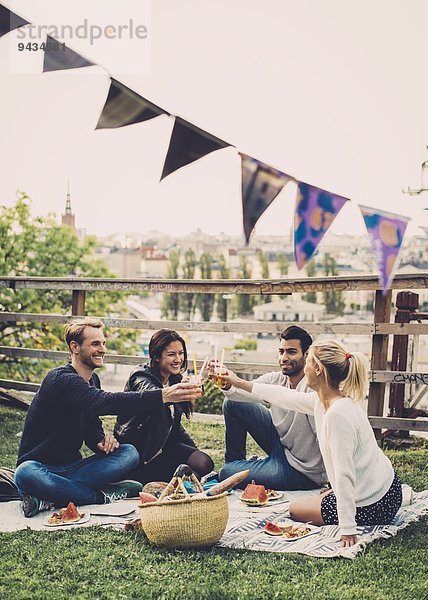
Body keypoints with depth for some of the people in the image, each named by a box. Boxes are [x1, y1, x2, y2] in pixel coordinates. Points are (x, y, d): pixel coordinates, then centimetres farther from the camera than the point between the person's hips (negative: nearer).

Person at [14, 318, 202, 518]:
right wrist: (163, 396, -45)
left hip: (71, 466, 7)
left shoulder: (92, 380, 9)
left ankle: (52, 497, -22)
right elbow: (105, 402, -36)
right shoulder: (61, 379, -20)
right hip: (40, 466, -7)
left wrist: (101, 441, -10)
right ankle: (102, 496, -24)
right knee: (25, 474, -41)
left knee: (129, 453, -13)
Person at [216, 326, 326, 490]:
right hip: (281, 444, 8)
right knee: (232, 404, 8)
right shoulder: (276, 379, -5)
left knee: (227, 474, -11)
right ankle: (234, 462, 22)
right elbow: (241, 393, -17)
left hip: (302, 470, -7)